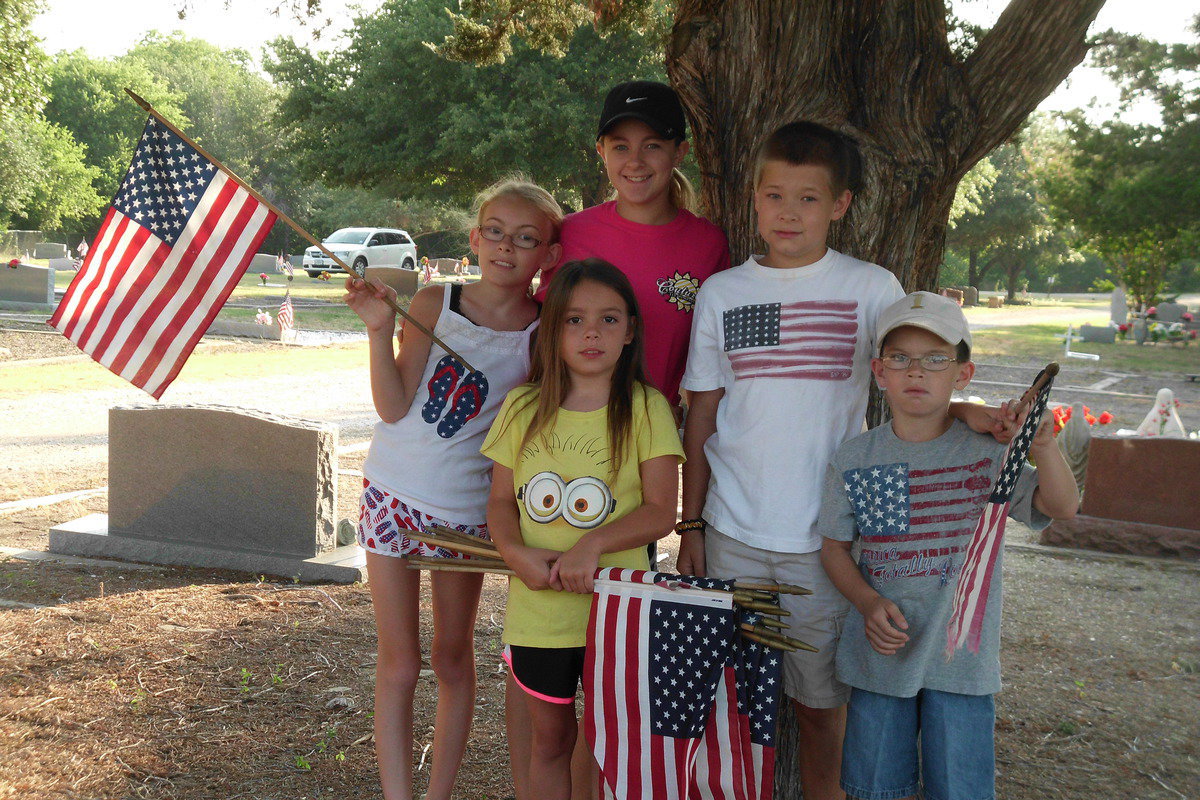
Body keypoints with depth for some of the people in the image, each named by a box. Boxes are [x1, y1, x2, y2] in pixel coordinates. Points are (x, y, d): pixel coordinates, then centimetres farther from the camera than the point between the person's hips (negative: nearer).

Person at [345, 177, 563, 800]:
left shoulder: (544, 333, -8)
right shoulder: (432, 304, -8)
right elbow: (393, 408, -10)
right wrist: (379, 329, -20)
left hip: (465, 508, 0)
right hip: (393, 494, 0)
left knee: (452, 658, 14)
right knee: (398, 664, 5)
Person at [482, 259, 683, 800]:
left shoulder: (646, 410, -5)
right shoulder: (523, 407, 4)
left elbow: (660, 511, -8)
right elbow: (501, 499, 8)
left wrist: (593, 544, -22)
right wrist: (515, 552, -12)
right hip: (536, 608, 3)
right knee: (549, 738, 15)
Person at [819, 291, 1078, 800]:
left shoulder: (989, 452, -7)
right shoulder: (855, 459, -2)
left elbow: (1063, 507, -19)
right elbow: (834, 546, 4)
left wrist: (1043, 445, -37)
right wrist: (868, 603, -13)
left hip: (961, 661, -1)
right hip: (880, 651, 2)